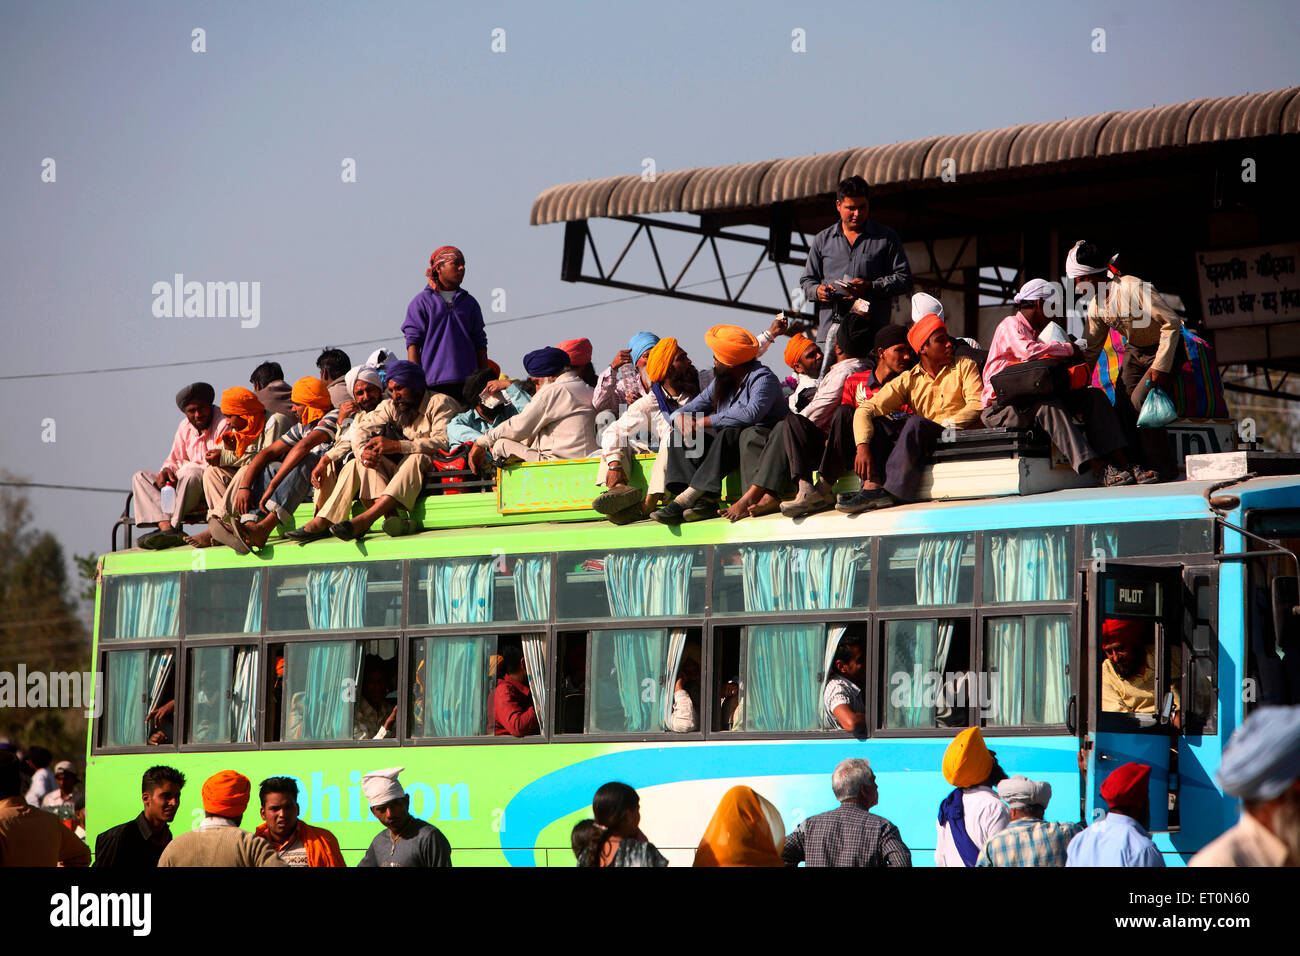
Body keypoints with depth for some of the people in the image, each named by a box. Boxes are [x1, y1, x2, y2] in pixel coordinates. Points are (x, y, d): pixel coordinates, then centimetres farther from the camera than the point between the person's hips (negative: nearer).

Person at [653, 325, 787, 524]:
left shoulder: (762, 378, -11)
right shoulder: (722, 382, 14)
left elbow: (750, 414, -28)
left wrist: (705, 422, -22)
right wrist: (682, 419, -14)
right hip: (730, 445, 8)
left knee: (729, 434, -37)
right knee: (679, 436, -9)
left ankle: (686, 499, -40)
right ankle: (705, 500, -31)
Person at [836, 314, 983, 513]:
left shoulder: (964, 367, 10)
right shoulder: (909, 380, 12)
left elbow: (977, 405, -5)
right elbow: (866, 409, 2)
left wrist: (946, 426, -18)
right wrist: (862, 447, -16)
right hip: (927, 444, 3)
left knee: (916, 422, -29)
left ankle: (892, 492, -34)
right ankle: (872, 485, -32)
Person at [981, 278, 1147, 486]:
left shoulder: (1032, 332, 27)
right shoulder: (1010, 325, -5)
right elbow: (1028, 352, -25)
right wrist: (1069, 349, -13)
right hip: (1001, 406, -9)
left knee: (1094, 396, -8)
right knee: (1048, 405, -38)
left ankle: (1123, 465, -24)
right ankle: (1100, 471, -48)